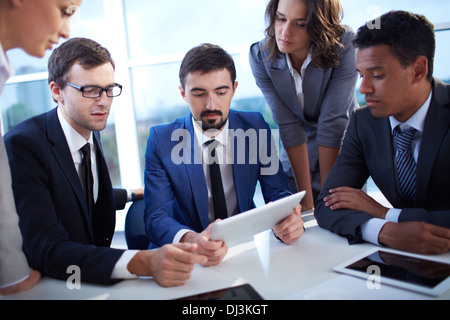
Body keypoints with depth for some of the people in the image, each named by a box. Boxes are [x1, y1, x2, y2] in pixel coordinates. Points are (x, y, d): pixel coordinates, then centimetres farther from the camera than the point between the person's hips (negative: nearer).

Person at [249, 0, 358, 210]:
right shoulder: (260, 56, -17)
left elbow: (333, 123, -26)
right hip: (295, 160, 2)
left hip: (342, 152, -1)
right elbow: (288, 126, -21)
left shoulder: (344, 46, -24)